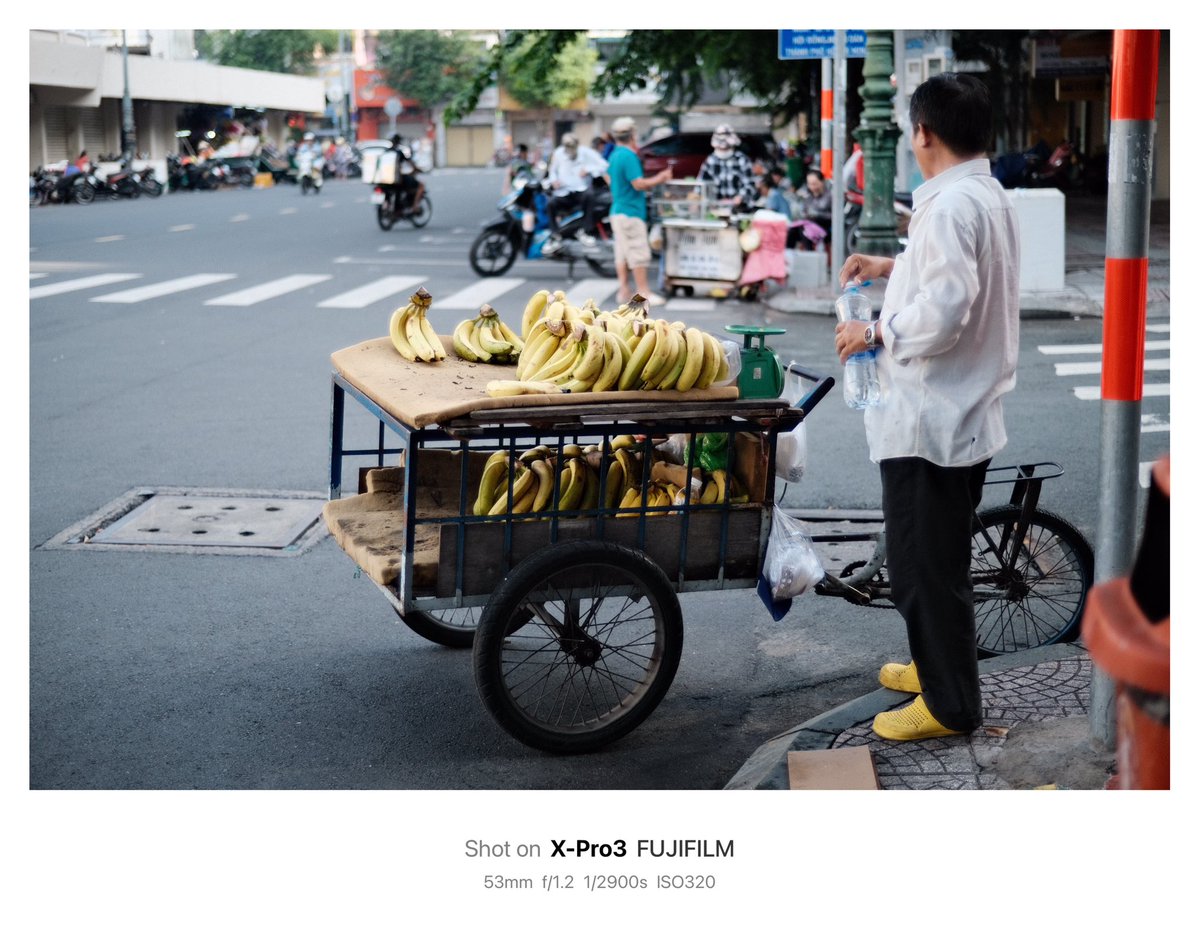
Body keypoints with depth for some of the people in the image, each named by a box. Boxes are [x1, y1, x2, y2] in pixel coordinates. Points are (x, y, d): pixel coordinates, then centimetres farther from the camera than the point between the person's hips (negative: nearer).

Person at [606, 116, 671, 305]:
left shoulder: (614, 156, 12)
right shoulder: (629, 156, -17)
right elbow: (638, 184, -21)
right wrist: (660, 178, -9)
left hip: (617, 210, 10)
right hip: (631, 211, -10)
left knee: (622, 254, 11)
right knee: (639, 254, -6)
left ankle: (623, 291, 13)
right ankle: (644, 293, -4)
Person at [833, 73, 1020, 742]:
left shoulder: (950, 205, -23)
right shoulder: (991, 195, 10)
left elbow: (942, 311, -30)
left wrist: (874, 332, -16)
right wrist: (893, 266, 24)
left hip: (931, 419, -10)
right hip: (969, 411, 10)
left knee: (926, 564, 1)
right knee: (943, 556, 23)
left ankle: (951, 704, 12)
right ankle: (941, 664, 38)